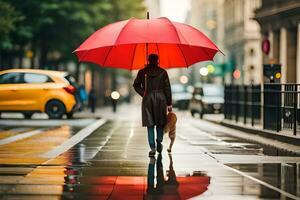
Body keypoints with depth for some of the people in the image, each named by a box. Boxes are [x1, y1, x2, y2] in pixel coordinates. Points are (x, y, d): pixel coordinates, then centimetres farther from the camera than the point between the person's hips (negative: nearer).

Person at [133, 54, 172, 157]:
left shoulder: (142, 72, 4)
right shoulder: (162, 72, 2)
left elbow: (136, 85, 4)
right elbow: (167, 88, 2)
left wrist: (144, 94, 8)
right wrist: (169, 103, 5)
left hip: (147, 99, 0)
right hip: (160, 99, 0)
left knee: (150, 124, 1)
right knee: (160, 122, 14)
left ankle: (152, 147, -7)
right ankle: (159, 142, 4)